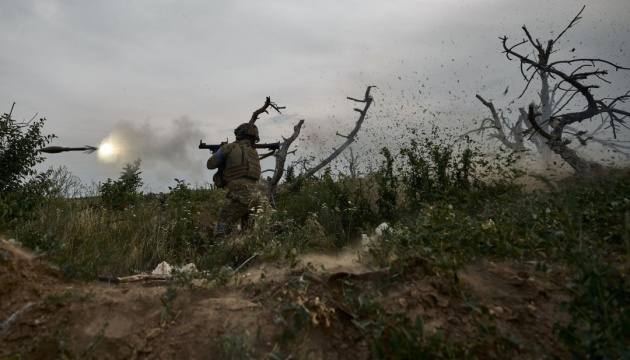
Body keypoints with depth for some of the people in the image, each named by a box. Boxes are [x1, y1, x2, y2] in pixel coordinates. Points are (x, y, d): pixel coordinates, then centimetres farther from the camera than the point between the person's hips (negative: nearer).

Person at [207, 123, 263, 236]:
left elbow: (211, 164, 10)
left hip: (239, 194, -7)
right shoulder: (254, 152, 19)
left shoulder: (230, 147, 1)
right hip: (255, 195, 7)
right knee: (243, 229, 22)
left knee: (223, 230, -6)